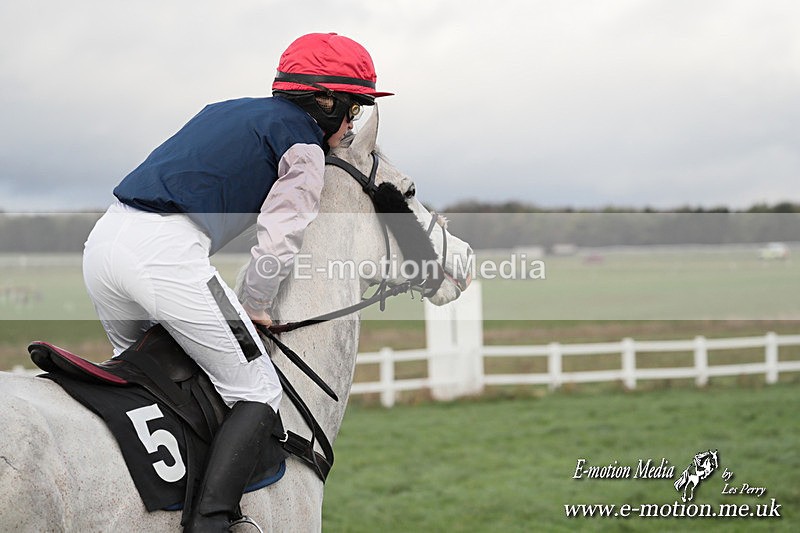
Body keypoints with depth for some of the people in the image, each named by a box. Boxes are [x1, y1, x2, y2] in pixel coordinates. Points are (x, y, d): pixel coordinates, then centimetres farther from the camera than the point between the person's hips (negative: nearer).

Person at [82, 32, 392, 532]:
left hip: (103, 240, 8)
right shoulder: (304, 141, 5)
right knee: (259, 395, 0)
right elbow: (280, 238, -3)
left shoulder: (227, 111, 28)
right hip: (166, 254, -8)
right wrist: (257, 308, 11)